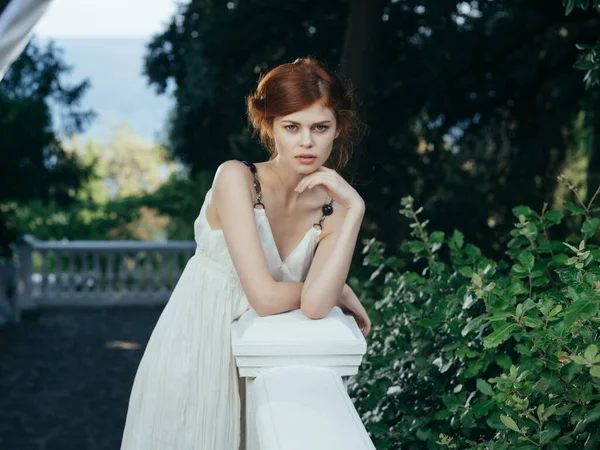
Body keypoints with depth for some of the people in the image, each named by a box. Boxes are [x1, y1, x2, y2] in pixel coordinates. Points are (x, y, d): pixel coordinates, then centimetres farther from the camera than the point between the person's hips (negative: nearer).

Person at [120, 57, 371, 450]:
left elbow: (316, 305, -23)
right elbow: (265, 297, -24)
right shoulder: (236, 178, -18)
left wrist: (355, 209, -22)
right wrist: (340, 292, -9)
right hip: (193, 353, -3)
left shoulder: (333, 208, -6)